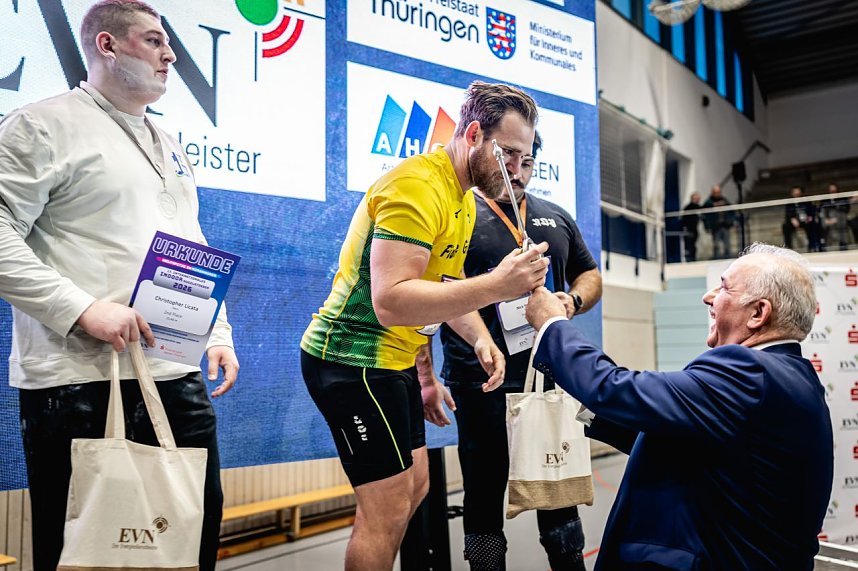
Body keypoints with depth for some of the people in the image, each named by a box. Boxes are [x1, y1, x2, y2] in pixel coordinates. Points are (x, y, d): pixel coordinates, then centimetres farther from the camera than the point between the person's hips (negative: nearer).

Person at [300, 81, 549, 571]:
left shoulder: (464, 199, 10)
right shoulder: (417, 186, -22)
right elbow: (390, 301, -33)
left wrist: (481, 339, 1)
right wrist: (495, 286, -37)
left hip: (394, 360, 10)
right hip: (352, 360, -10)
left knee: (415, 487, 18)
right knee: (388, 510, -4)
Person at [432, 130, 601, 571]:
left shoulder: (556, 218, 14)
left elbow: (590, 275, 21)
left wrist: (574, 300, -2)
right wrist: (425, 374, -11)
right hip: (481, 381, -4)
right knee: (485, 489, 8)